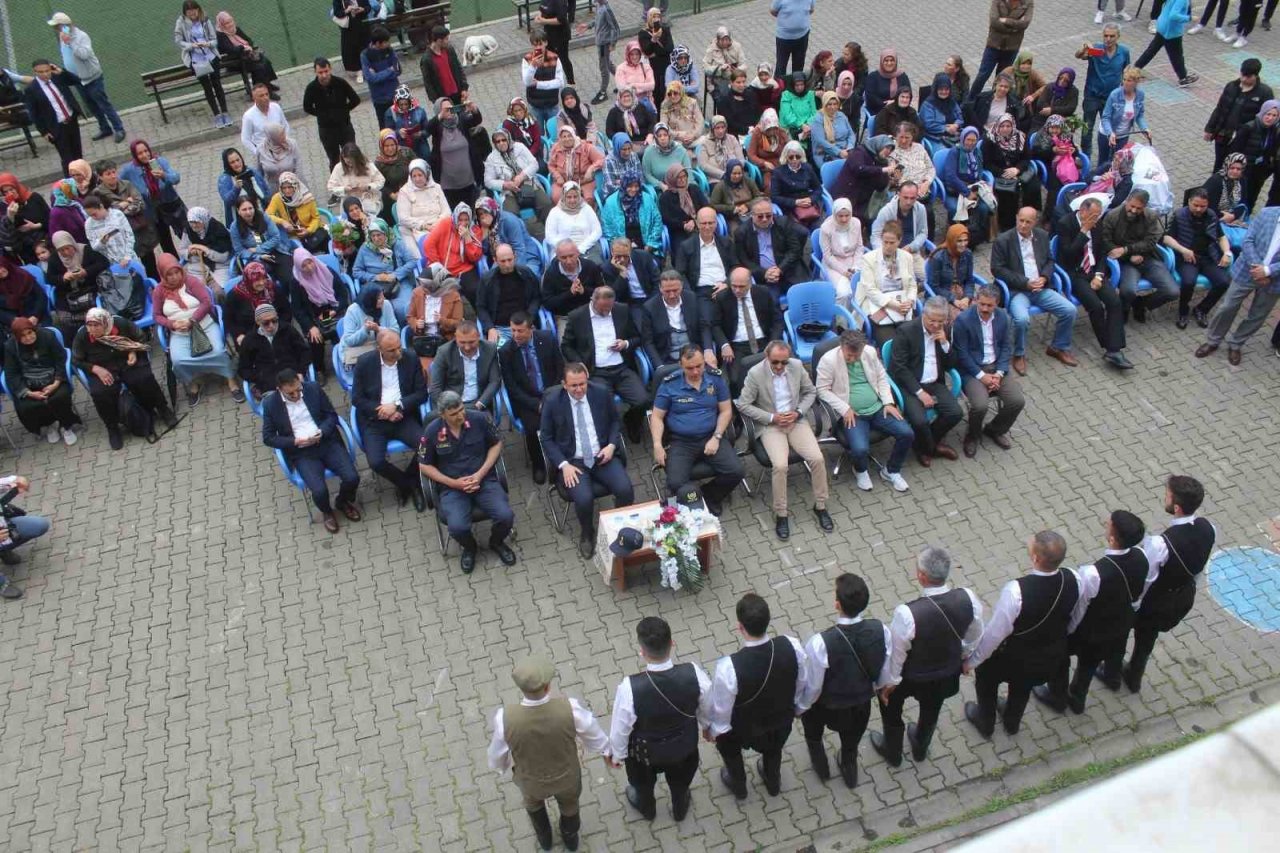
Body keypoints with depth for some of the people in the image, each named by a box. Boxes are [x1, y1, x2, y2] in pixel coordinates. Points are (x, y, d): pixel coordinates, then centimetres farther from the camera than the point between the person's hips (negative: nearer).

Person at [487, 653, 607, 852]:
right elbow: (598, 741, -19)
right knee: (568, 803, 36)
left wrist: (503, 765, 10)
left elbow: (497, 757, -16)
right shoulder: (570, 709, -39)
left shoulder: (505, 717, -38)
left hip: (532, 780, 0)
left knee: (533, 799, 38)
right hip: (567, 777, 0)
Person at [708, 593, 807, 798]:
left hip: (744, 728, -3)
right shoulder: (792, 646, -32)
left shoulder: (728, 667, -42)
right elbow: (802, 685, -10)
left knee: (728, 746, 34)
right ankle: (773, 782, 66)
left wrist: (713, 729, 0)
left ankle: (738, 785, 60)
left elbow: (721, 710, -22)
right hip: (783, 718, 3)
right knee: (774, 748, 38)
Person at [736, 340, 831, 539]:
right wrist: (772, 417, -15)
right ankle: (780, 514, -9)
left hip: (796, 421, 3)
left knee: (817, 459, -17)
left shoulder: (797, 366, -3)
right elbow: (743, 405, -9)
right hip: (770, 425, -3)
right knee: (780, 465, -27)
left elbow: (811, 392, 9)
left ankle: (820, 506, 4)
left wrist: (798, 412, -8)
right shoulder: (755, 373, -14)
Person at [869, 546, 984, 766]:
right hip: (948, 672, 4)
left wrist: (889, 682, -4)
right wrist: (964, 656, 15)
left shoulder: (907, 614, -41)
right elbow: (974, 636, -6)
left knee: (890, 704, 30)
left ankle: (892, 752, 55)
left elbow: (895, 654, -23)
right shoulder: (968, 598, -27)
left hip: (911, 677, -4)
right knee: (931, 710, 35)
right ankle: (920, 748, 63)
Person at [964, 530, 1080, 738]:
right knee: (1023, 684, 36)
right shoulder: (1073, 579, -25)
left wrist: (971, 660, -10)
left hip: (1014, 658, -5)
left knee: (985, 676, 29)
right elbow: (1071, 617, -3)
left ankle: (985, 723, 53)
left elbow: (994, 633, -28)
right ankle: (1012, 722, 61)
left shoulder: (1016, 591, -41)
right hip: (1053, 656, 5)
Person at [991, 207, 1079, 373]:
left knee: (1070, 310, -10)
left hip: (1040, 288, 5)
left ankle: (1059, 347, 14)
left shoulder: (1042, 236, 10)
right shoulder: (1003, 240, -7)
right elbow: (997, 269, -9)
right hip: (1016, 290, -5)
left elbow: (1049, 261, 17)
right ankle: (1019, 355, -6)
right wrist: (1025, 283, -15)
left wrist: (1044, 278, -5)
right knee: (1022, 319, -33)